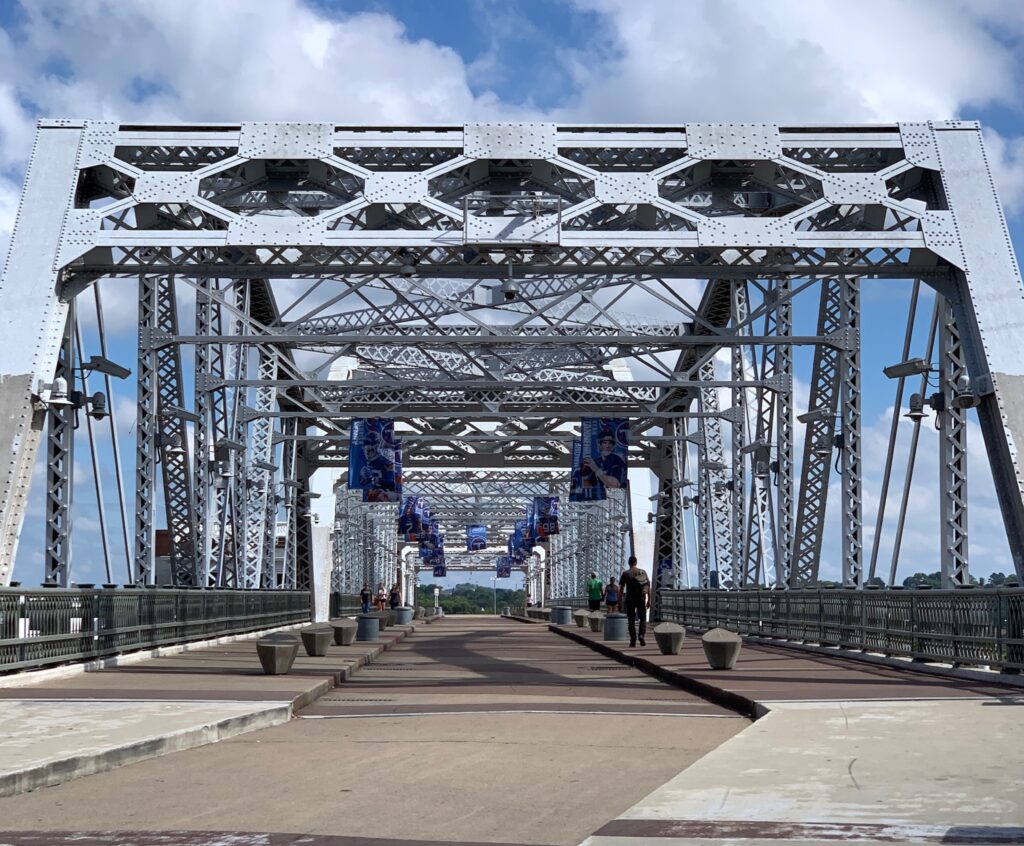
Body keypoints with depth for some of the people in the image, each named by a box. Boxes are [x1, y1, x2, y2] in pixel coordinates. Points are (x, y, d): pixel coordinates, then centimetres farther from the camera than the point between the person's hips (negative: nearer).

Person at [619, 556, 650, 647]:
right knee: (643, 619, 12)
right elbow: (648, 587, 1)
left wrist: (620, 601, 4)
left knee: (631, 621, 7)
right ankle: (641, 635, -11)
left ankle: (633, 640, 5)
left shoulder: (626, 574, -3)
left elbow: (621, 588, -3)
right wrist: (649, 600, 6)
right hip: (641, 599, 1)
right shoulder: (643, 572, 3)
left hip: (630, 599, -1)